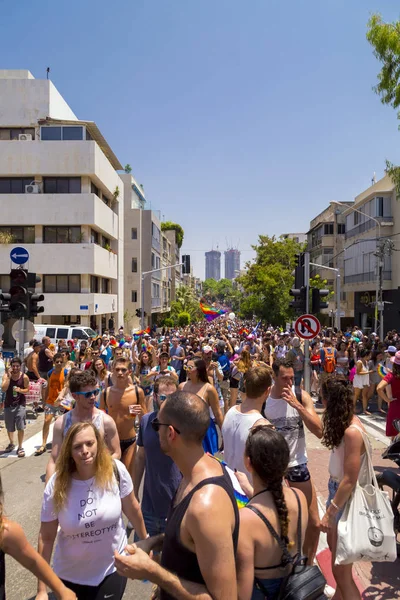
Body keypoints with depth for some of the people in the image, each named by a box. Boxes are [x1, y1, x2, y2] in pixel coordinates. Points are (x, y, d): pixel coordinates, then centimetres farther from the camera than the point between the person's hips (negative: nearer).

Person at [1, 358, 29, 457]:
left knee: (20, 427, -7)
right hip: (8, 404, 2)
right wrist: (9, 377, -22)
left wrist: (20, 390, -18)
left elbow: (27, 389, 2)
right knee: (9, 427, 16)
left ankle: (20, 447, 9)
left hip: (20, 404, -2)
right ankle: (11, 443, 41)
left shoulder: (24, 377, -8)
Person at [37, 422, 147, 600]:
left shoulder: (115, 471, -21)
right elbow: (46, 537, -9)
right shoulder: (57, 485, -19)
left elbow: (132, 509, -5)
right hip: (71, 574, 1)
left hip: (112, 569, -1)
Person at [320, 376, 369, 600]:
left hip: (348, 499, -10)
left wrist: (330, 512, -19)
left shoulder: (352, 432, -29)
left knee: (340, 569, 2)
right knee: (334, 547, 28)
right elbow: (324, 431, 19)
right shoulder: (348, 422, -2)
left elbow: (350, 481, -25)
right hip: (338, 491, 10)